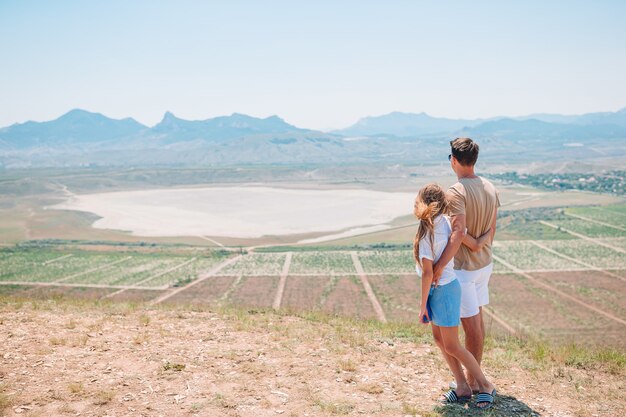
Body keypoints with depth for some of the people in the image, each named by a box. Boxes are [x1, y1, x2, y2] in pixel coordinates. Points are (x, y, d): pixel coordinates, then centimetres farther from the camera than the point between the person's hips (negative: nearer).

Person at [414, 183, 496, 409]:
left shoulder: (426, 233, -23)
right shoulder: (445, 222, -1)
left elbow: (427, 272, -21)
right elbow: (475, 244, -1)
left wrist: (423, 305, -13)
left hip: (443, 290, -9)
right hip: (444, 287, 9)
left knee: (452, 347, 2)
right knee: (439, 339, 16)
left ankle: (486, 386, 15)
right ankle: (462, 387, 23)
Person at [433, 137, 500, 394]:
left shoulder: (456, 192, -22)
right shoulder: (490, 188, 5)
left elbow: (459, 233, -30)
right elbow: (491, 229, 11)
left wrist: (440, 265, -28)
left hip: (463, 267, -8)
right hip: (484, 263, 8)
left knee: (471, 323, 0)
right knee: (477, 318, 18)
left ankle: (472, 381, 11)